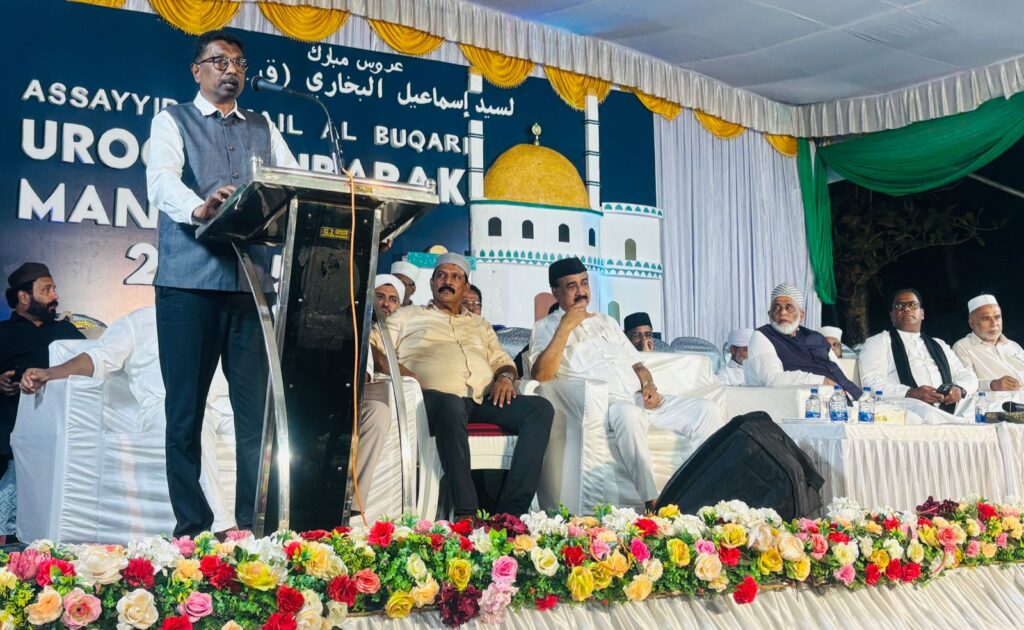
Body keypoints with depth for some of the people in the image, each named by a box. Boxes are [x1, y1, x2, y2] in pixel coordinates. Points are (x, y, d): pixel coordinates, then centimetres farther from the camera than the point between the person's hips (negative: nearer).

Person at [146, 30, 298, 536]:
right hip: (189, 281, -3)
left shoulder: (263, 129, 19)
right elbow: (161, 179, -12)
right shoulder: (171, 121, 8)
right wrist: (199, 208, -34)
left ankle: (256, 523, 6)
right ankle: (191, 527, 8)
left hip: (252, 280, 3)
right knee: (185, 409, 0)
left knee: (258, 406, 0)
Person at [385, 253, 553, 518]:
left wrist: (505, 376, 3)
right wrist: (399, 370, -10)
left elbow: (502, 360, 28)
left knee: (541, 409, -24)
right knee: (451, 406, -43)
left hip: (484, 399, 5)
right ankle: (467, 513, -43)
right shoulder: (408, 316, 23)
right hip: (437, 396, -4)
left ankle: (510, 512, -33)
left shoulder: (479, 324, 35)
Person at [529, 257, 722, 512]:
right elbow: (541, 375, -11)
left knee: (708, 410, -11)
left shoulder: (606, 321, 25)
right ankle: (652, 502, -38)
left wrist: (649, 385, 3)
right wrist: (566, 327, -13)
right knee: (629, 414, -40)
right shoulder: (546, 327, 7)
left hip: (641, 401, 6)